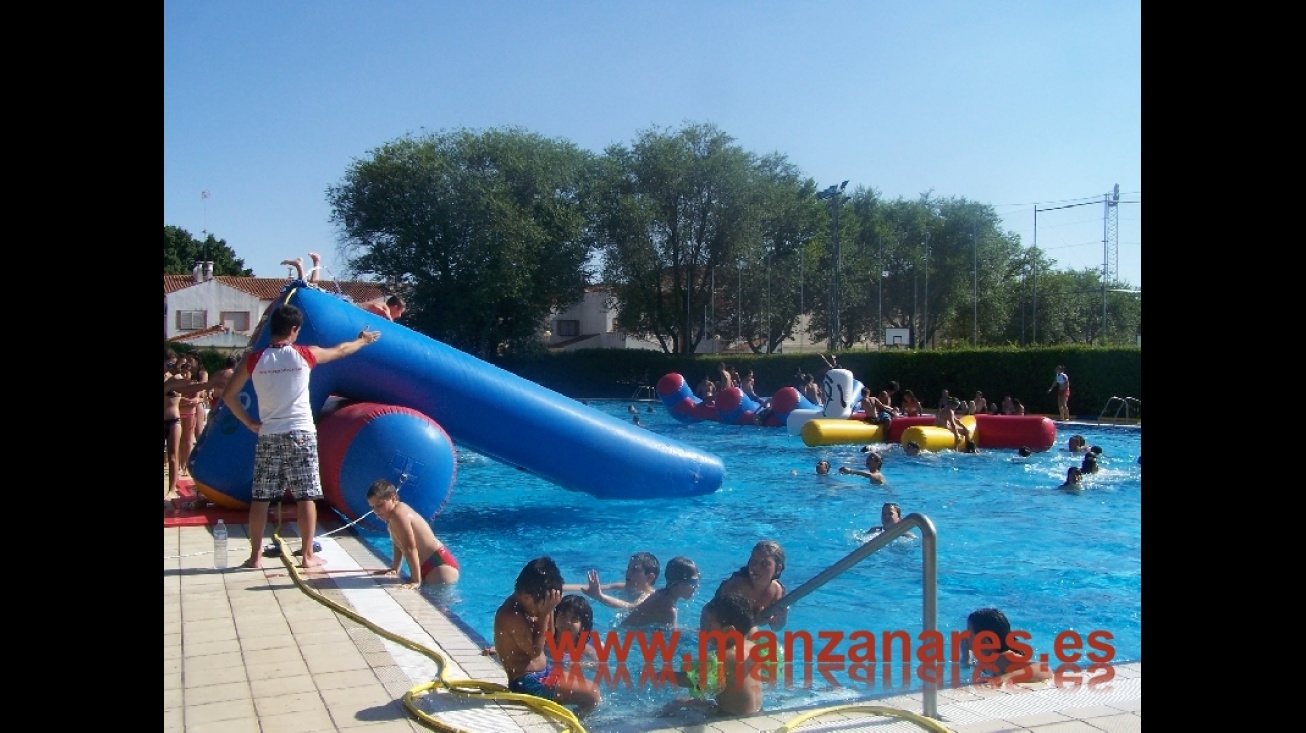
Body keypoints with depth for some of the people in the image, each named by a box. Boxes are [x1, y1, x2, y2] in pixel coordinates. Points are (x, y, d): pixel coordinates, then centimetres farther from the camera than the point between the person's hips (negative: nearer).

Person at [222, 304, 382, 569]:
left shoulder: (253, 359, 1)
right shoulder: (305, 355, -1)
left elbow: (228, 395, 3)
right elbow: (340, 350, 16)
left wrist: (249, 422, 12)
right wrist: (362, 341, 35)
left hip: (268, 435, 2)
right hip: (300, 433, -2)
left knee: (260, 497, 9)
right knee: (306, 496, 3)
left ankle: (254, 555, 14)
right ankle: (308, 555, 6)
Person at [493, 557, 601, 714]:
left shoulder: (522, 606, 3)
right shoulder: (512, 616, -25)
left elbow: (549, 638, 9)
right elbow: (535, 650, -23)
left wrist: (549, 609, -6)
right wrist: (544, 614, -25)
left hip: (543, 671, 10)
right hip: (527, 682, -10)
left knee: (592, 688, 15)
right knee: (592, 696, -12)